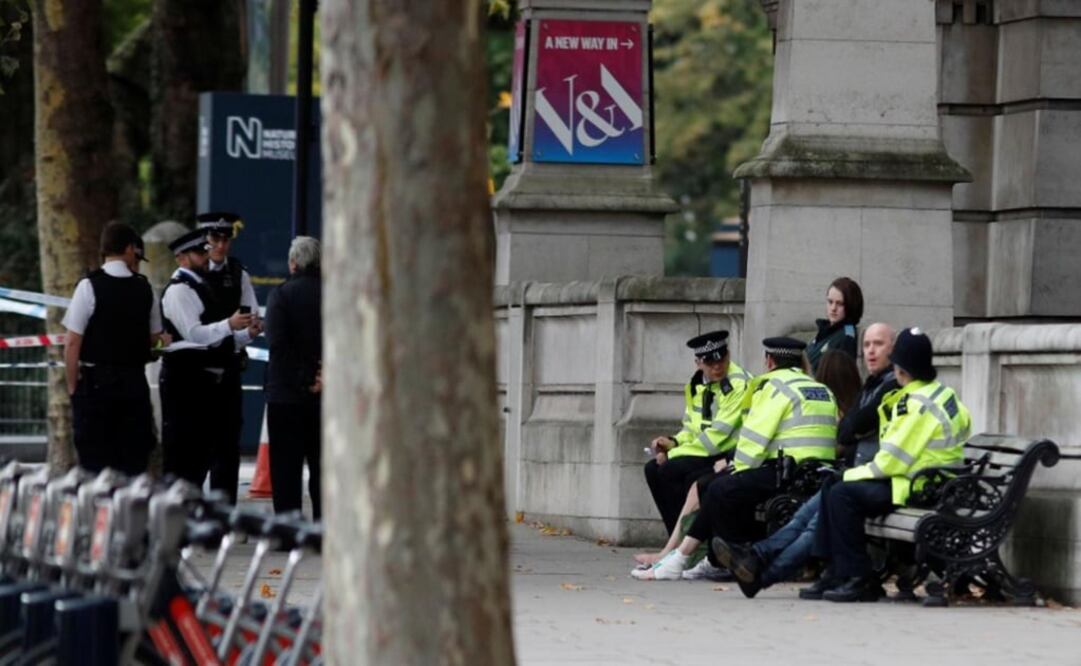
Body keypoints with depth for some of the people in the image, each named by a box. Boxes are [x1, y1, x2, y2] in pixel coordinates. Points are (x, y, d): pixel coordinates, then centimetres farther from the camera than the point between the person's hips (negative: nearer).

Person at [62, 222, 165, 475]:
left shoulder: (89, 286, -9)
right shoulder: (144, 289, 3)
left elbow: (72, 342, -10)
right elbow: (154, 338, 12)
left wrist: (73, 386, -2)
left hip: (96, 382, -3)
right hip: (135, 383, 3)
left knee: (94, 464, -2)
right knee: (133, 462, 7)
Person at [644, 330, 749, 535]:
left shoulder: (738, 385, -17)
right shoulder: (697, 386, 10)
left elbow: (718, 435, -20)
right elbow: (692, 428, 17)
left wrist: (673, 454, -15)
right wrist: (674, 442, -7)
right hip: (708, 455, 8)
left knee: (669, 471, -22)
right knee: (653, 469, -4)